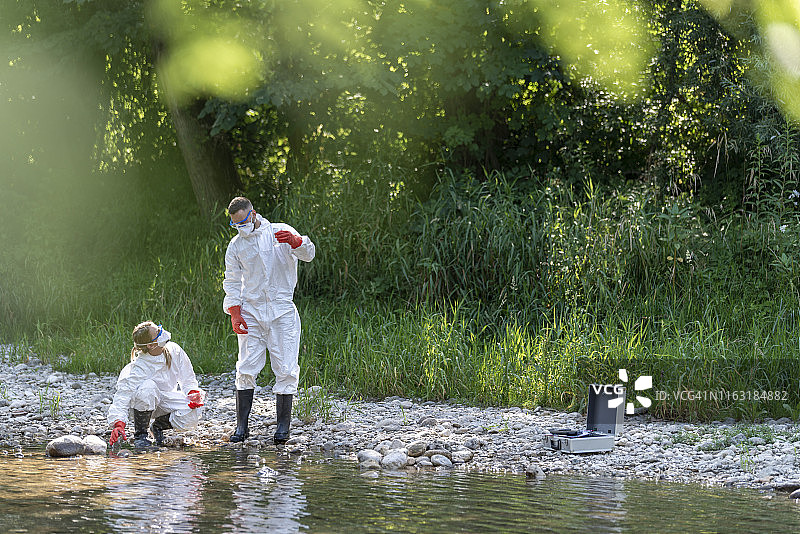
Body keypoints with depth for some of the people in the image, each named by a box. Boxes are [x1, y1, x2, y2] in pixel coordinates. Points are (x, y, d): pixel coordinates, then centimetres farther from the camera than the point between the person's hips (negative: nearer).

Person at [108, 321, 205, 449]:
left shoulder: (174, 351, -15)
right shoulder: (137, 370, -29)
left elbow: (188, 380, 0)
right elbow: (122, 398, -31)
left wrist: (194, 393, -20)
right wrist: (118, 424, -46)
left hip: (167, 399, 4)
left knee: (192, 415, -27)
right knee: (148, 387, -40)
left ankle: (158, 425, 5)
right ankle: (140, 434, -20)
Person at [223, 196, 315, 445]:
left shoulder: (280, 232, 0)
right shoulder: (236, 246, 9)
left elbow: (308, 254, -12)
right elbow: (232, 282, 12)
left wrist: (296, 241, -34)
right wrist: (234, 313, -2)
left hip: (282, 311, -2)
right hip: (250, 311, 2)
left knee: (285, 369, -4)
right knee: (246, 368, -3)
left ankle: (283, 425, 2)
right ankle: (242, 425, 3)